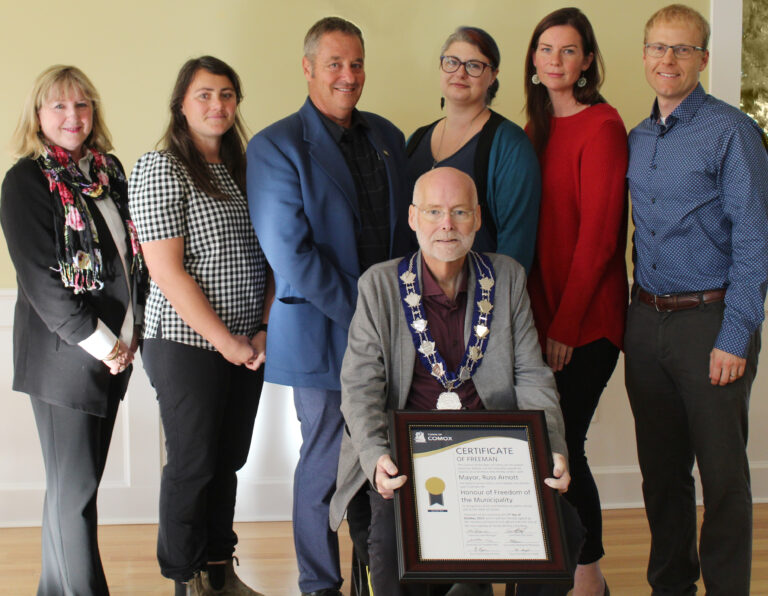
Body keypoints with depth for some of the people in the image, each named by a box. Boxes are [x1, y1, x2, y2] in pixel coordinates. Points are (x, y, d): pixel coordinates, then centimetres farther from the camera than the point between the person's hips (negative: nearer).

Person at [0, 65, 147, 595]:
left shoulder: (110, 171, 11)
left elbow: (133, 253, 16)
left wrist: (131, 331, 6)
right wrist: (100, 343, -14)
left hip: (114, 351, 7)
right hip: (62, 357, -6)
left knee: (73, 484, 15)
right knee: (75, 490, 0)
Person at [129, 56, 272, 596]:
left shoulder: (243, 167, 11)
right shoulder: (161, 168, -10)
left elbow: (265, 256, 11)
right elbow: (166, 270, -15)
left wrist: (264, 330, -1)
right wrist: (223, 340, -13)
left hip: (247, 343, 6)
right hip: (187, 343, -6)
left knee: (229, 460, 13)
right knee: (193, 464, 3)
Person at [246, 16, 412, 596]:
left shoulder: (387, 136, 11)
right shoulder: (276, 146, -8)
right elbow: (289, 251, -14)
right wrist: (357, 314, -14)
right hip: (323, 334, -5)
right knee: (325, 462, 5)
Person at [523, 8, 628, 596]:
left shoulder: (601, 126, -10)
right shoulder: (540, 128, 14)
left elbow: (597, 235, -14)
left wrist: (566, 325, -15)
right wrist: (538, 314, 7)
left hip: (586, 318, -7)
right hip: (545, 313, 7)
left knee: (562, 444, -4)